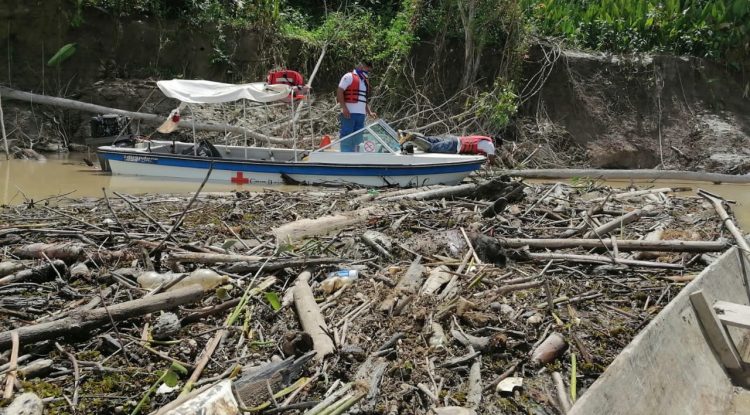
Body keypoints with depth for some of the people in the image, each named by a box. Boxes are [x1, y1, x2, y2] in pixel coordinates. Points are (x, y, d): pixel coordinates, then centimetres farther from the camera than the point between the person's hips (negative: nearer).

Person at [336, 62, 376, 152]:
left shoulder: (366, 81, 23)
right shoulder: (349, 76, -2)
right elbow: (339, 92, -10)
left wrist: (369, 112, 15)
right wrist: (344, 108, -19)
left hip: (361, 114, 8)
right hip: (349, 113, -8)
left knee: (357, 139, 10)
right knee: (347, 138, -8)